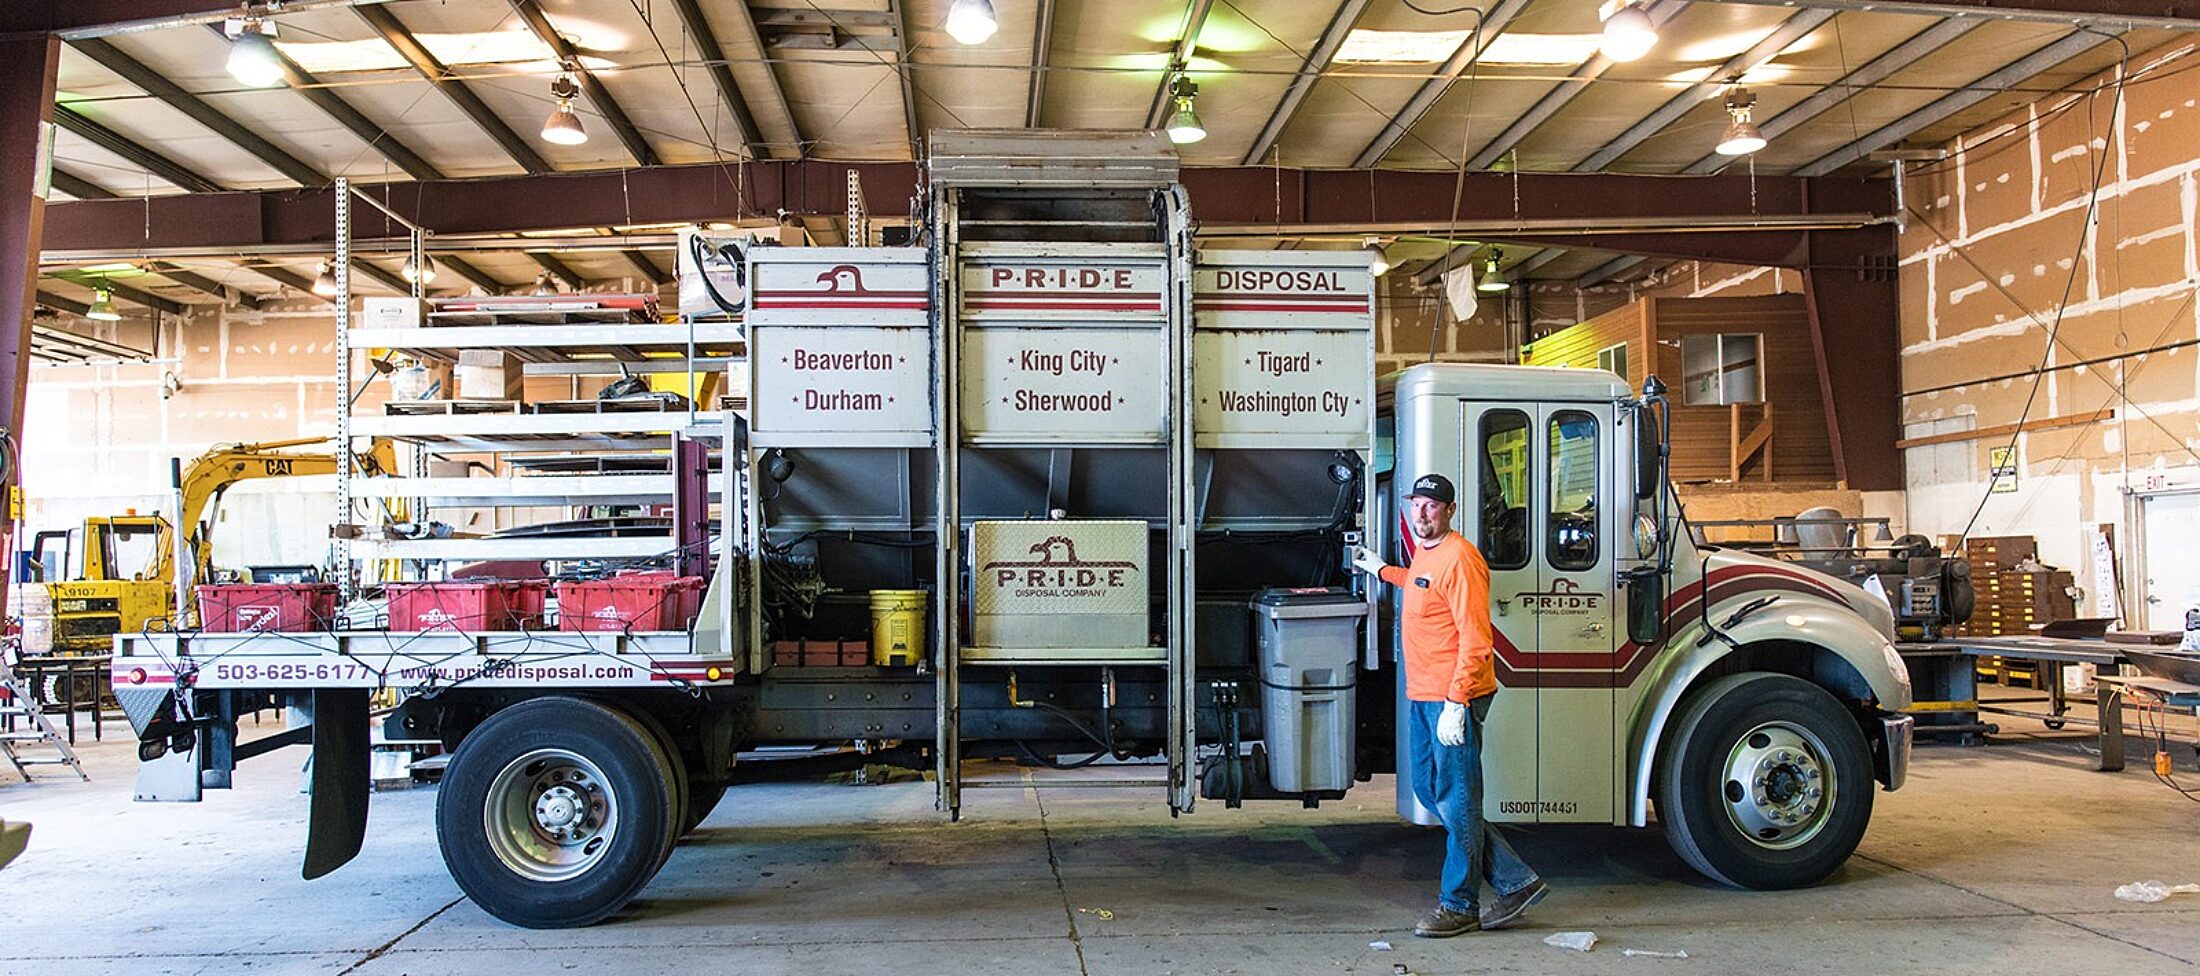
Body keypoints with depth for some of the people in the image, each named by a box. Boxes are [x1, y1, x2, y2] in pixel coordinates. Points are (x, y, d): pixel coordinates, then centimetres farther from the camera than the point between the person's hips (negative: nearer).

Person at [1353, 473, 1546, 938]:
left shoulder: (1459, 558, -17)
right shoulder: (1423, 551, 14)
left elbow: (1475, 641, -22)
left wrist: (1455, 703, -25)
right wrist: (1381, 569, 44)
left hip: (1454, 698, -11)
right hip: (1422, 695, 11)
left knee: (1456, 801, -1)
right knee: (1431, 791, 15)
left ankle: (1459, 905, 12)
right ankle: (1515, 882, 21)